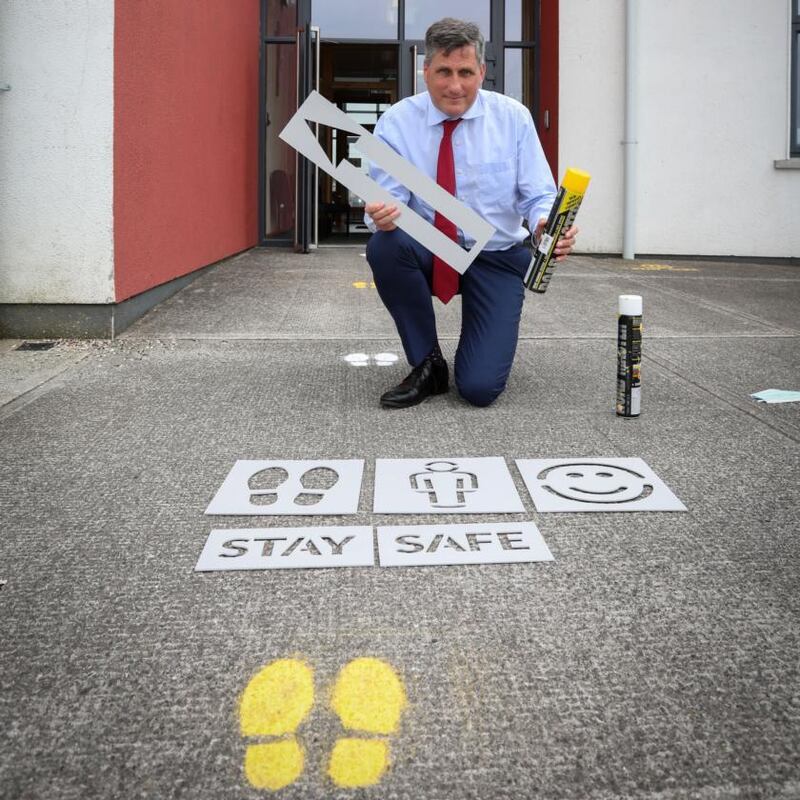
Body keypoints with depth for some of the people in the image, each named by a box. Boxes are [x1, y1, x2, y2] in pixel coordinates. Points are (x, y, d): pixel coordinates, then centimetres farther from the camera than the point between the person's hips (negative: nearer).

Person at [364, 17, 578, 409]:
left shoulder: (513, 118, -7)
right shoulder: (396, 122, -8)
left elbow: (539, 197, -6)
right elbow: (387, 200, -13)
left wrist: (546, 224, -31)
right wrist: (382, 214, -39)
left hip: (497, 258, -1)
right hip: (429, 251, 1)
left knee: (480, 388, -16)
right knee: (384, 244, -34)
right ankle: (427, 363, -11)